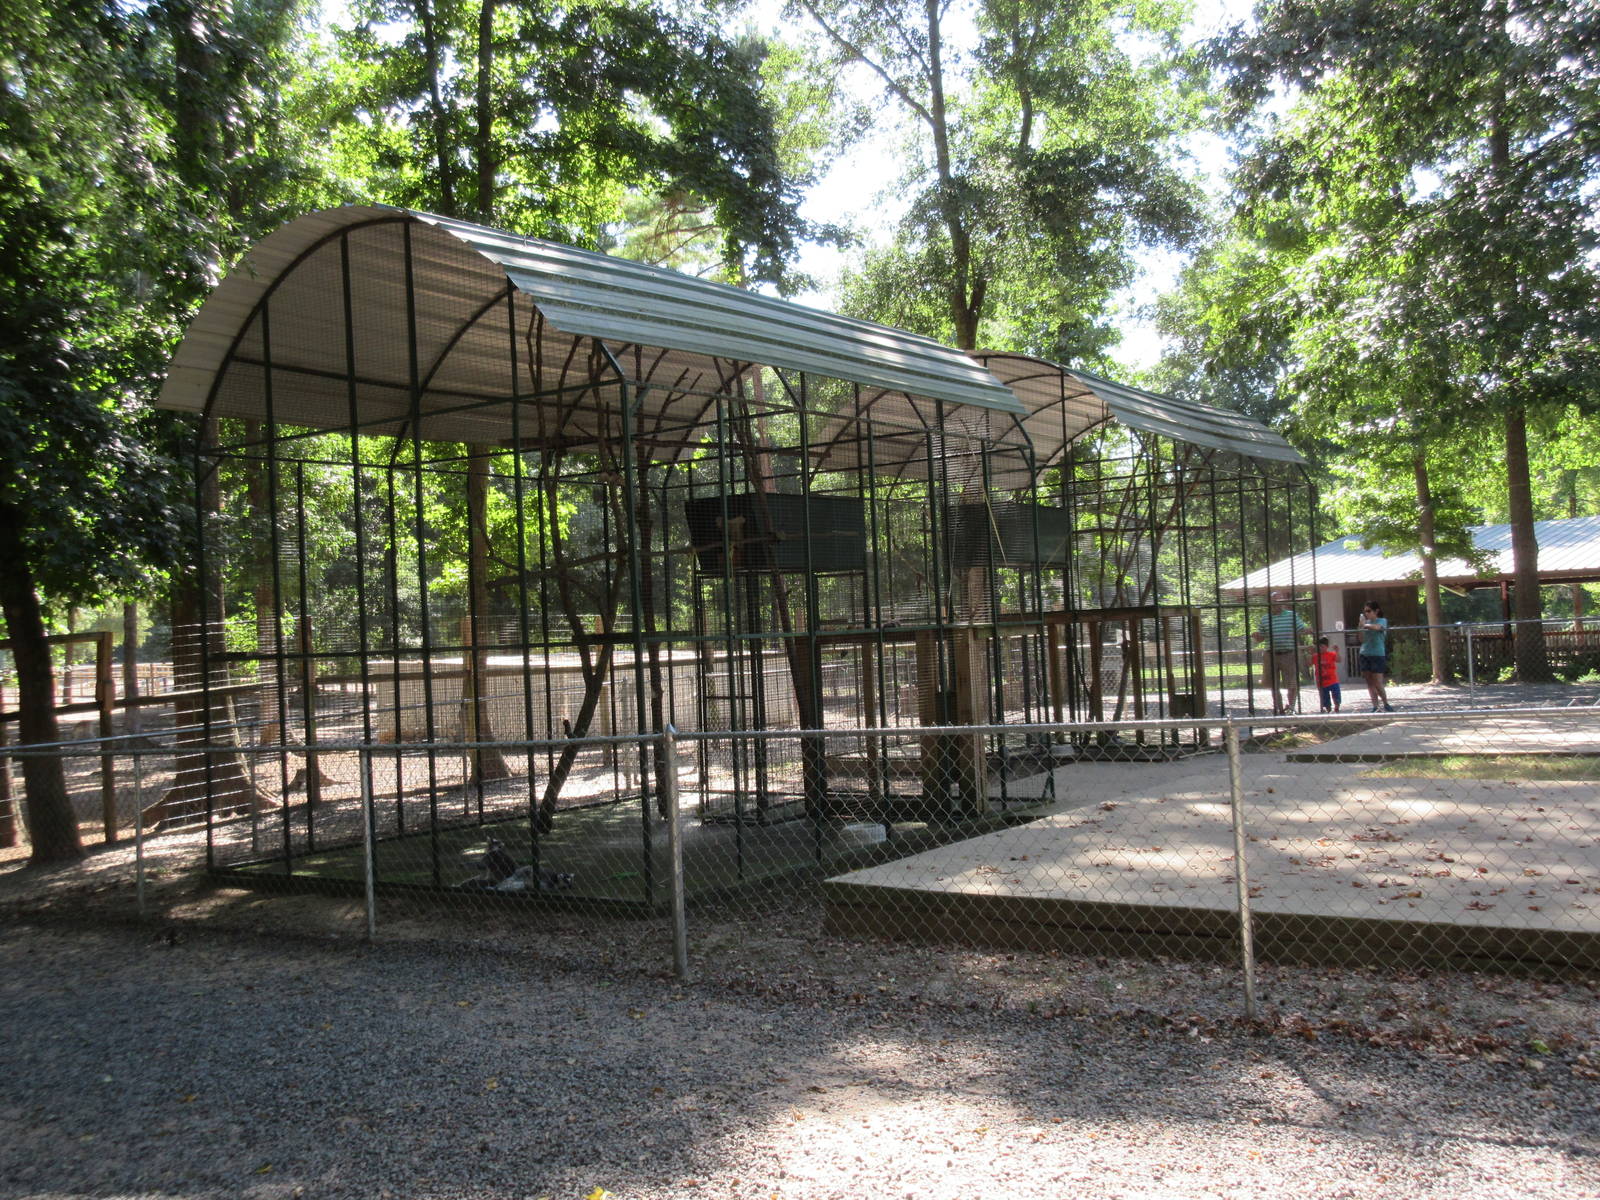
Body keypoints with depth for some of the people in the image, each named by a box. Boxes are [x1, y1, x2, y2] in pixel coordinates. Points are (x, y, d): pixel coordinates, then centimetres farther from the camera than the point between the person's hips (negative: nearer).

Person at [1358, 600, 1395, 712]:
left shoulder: (1382, 620, -2)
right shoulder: (1366, 622, 13)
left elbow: (1376, 627, -26)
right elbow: (1362, 639, 9)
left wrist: (1365, 625, -16)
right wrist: (1361, 624, 3)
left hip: (1377, 655, -6)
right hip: (1365, 655, 6)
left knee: (1378, 684, -6)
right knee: (1370, 684, 4)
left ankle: (1386, 705, 12)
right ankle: (1376, 707, 7)